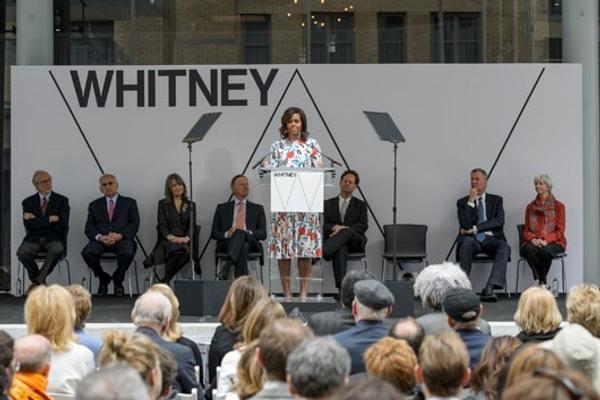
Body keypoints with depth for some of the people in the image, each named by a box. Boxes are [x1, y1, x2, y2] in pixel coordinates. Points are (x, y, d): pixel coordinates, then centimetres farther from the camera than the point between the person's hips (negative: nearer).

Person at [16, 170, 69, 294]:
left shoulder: (62, 200, 7)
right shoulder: (28, 202, 11)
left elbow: (62, 225, -6)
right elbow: (28, 225, -5)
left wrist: (37, 221, -5)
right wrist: (49, 219, -11)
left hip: (53, 239, -1)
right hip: (33, 239, 1)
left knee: (57, 250, -37)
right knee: (22, 252, -31)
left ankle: (37, 281, -22)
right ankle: (41, 282, -9)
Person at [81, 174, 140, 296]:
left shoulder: (129, 203, 18)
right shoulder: (94, 205, 22)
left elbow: (134, 224, 5)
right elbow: (89, 227, 10)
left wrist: (120, 235, -13)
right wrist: (100, 237, -13)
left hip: (122, 239, -1)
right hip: (101, 240, 1)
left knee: (128, 253, -36)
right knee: (87, 253, -31)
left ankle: (117, 280, -5)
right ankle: (103, 279, -2)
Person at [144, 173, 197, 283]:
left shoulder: (190, 205, 22)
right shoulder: (163, 204, 17)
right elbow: (162, 225, 5)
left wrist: (186, 237, -12)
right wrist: (171, 237, -16)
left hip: (185, 241, 1)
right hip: (167, 240, -1)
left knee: (184, 249, -37)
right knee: (174, 250, -39)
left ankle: (164, 280, -28)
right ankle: (166, 281, -27)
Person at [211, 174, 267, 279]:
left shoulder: (257, 209, 24)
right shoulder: (222, 208, 22)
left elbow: (263, 234, 12)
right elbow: (214, 233, 14)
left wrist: (247, 232, -10)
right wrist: (227, 234, -10)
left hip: (251, 243, 0)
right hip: (227, 242, 0)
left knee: (240, 233, -37)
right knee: (242, 247, -38)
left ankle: (226, 268, -55)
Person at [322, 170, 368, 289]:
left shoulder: (360, 205, 20)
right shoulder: (329, 204, 21)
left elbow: (363, 226, 4)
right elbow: (322, 225, 9)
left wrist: (343, 229, -14)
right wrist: (334, 227, -15)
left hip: (355, 241, 0)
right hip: (336, 240, 0)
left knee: (347, 231, -38)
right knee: (340, 248, -40)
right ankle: (342, 286, -59)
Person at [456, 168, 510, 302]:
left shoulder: (496, 200, 16)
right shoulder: (463, 202, 13)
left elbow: (499, 221, -2)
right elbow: (465, 224, -5)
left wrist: (475, 229, -9)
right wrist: (471, 201, -6)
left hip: (491, 239, 1)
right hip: (472, 240, -1)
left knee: (504, 246, -33)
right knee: (466, 241, -37)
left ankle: (490, 288, -44)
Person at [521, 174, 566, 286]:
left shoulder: (559, 206, 7)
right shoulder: (530, 207, 16)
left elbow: (560, 231, 1)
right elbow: (526, 230, 12)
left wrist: (546, 240, -17)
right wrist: (533, 239, -12)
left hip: (553, 242, -2)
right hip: (533, 242, 2)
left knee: (545, 250, -37)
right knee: (530, 249, -34)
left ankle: (542, 282, -22)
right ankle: (541, 282, -31)